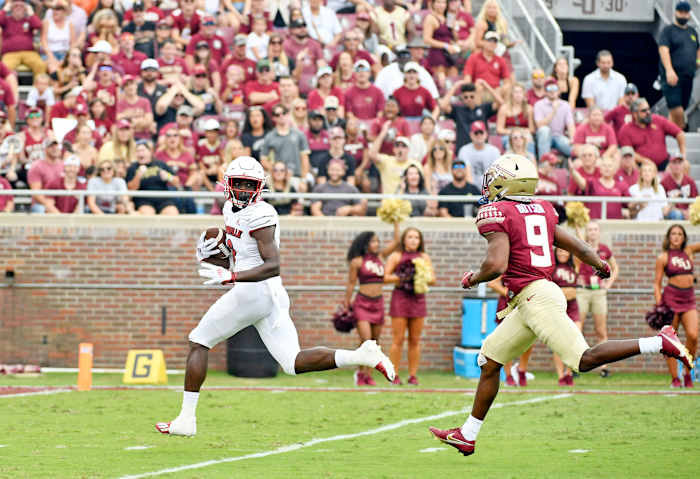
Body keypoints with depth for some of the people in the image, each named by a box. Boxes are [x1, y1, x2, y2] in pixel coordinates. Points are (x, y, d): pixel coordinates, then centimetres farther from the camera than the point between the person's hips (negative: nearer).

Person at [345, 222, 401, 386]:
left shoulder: (380, 257, 8)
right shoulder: (357, 262, -4)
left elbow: (396, 241, 9)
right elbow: (351, 284, 0)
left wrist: (396, 223, 2)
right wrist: (346, 306, 1)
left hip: (378, 303, 5)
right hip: (362, 303, -5)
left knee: (374, 342, 5)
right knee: (365, 340, -15)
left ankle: (369, 375, 10)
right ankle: (360, 372, 0)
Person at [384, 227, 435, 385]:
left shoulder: (424, 257, 11)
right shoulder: (396, 256, 3)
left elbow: (433, 279, 6)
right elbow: (385, 277, -3)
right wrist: (402, 278, -17)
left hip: (417, 299, 3)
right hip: (400, 298, -3)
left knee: (415, 340, 3)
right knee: (398, 339, -5)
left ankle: (413, 375, 7)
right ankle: (394, 375, -1)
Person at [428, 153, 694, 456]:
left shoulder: (495, 215, -8)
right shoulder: (540, 211, 15)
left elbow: (496, 265, -18)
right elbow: (577, 247, 18)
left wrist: (473, 278, 3)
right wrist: (599, 264, 37)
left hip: (535, 296, -10)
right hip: (527, 304, 10)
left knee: (584, 359, -14)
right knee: (489, 359, 13)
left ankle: (660, 343, -16)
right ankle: (467, 436, 16)